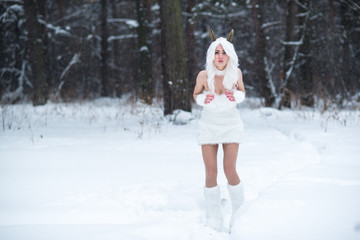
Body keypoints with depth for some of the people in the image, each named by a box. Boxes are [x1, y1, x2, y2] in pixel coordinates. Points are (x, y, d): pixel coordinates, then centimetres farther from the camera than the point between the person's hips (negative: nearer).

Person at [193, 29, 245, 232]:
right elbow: (196, 95, 3)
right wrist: (203, 99, -19)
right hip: (209, 126, 0)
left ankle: (239, 212, 13)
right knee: (211, 172, -4)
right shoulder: (204, 75, -14)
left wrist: (237, 96, -17)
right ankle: (215, 221, 7)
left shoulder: (235, 72, -12)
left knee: (230, 170, -10)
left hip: (231, 125, 0)